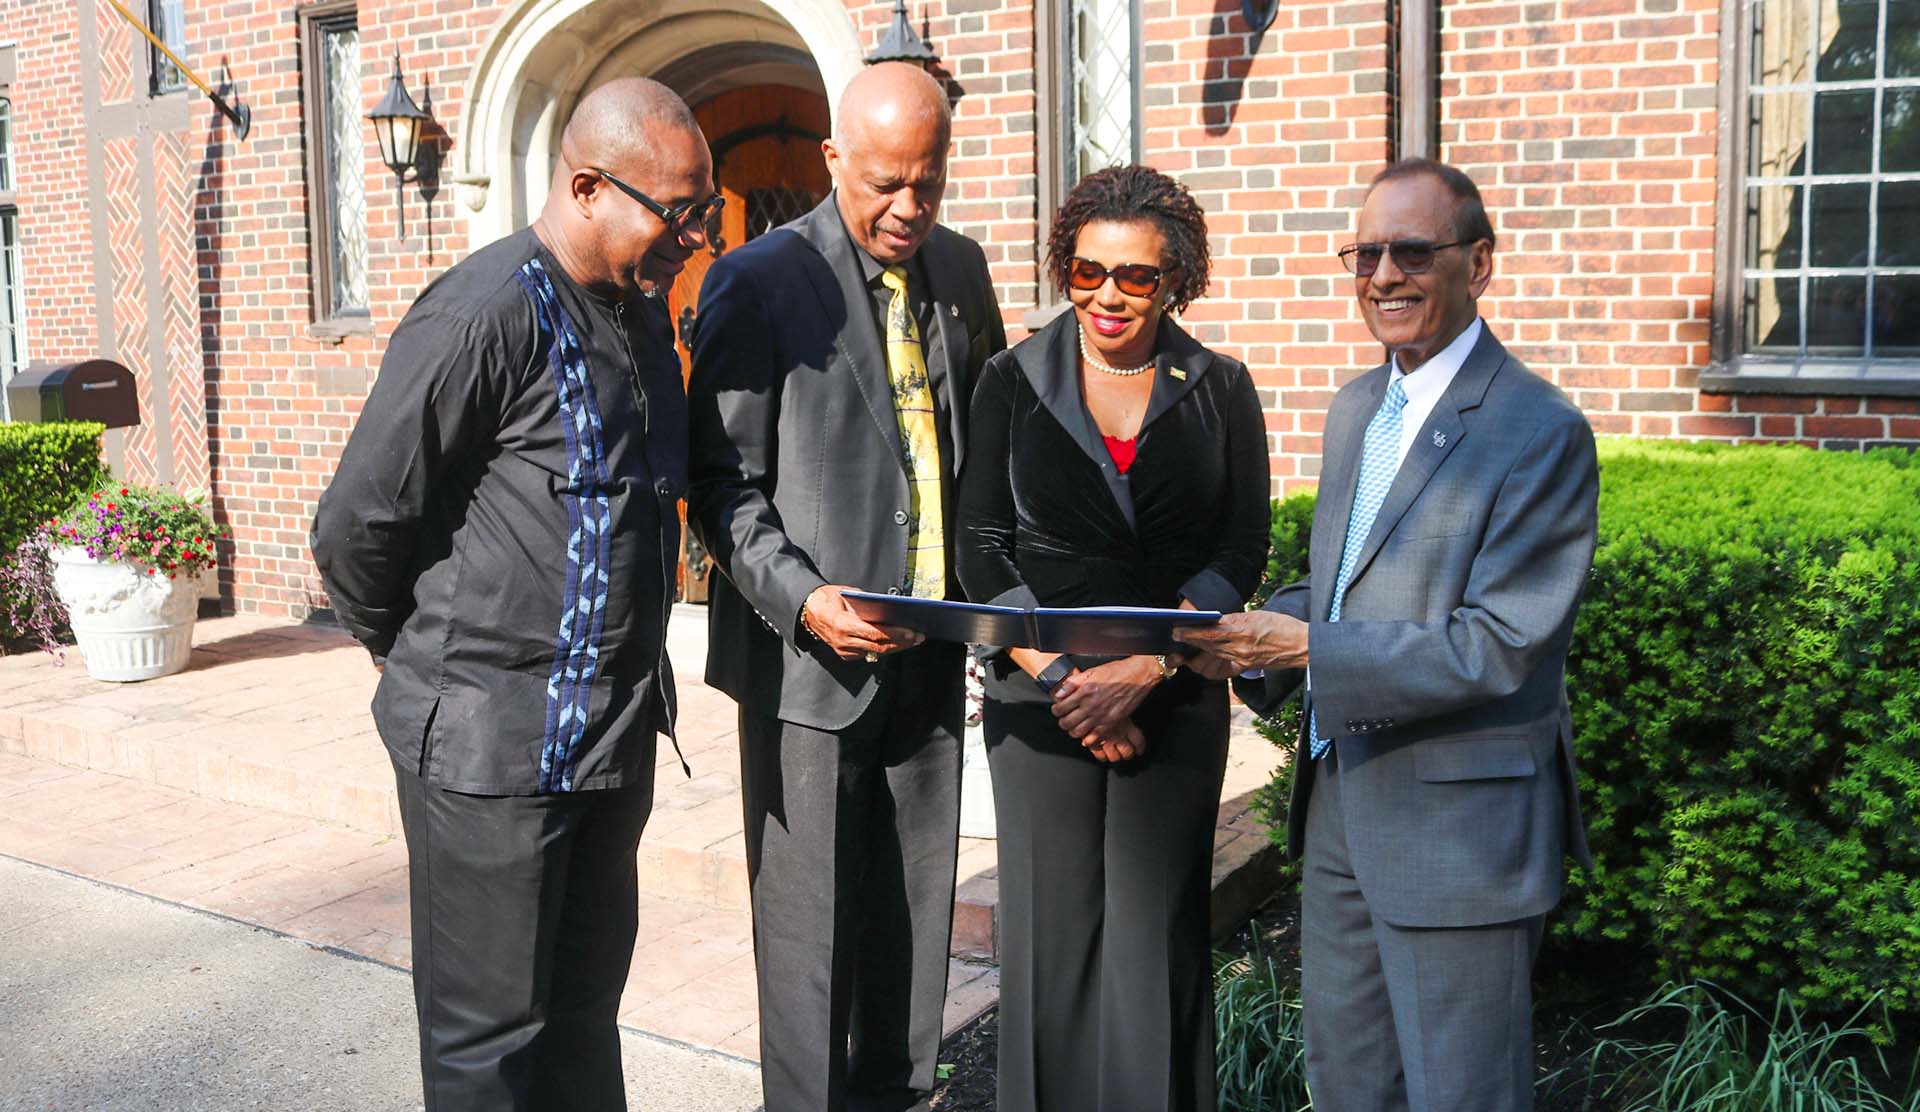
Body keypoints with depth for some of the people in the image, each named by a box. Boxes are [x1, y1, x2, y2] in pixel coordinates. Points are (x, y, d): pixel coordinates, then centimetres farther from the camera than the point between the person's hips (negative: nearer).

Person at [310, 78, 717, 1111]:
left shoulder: (643, 312, 8)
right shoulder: (481, 315, -18)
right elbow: (354, 531, -13)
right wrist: (429, 655, 3)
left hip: (615, 728, 8)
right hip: (491, 742, -7)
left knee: (585, 998, 20)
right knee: (491, 1029, 8)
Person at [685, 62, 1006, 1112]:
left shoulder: (960, 267, 9)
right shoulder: (760, 280, -7)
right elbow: (723, 481, -7)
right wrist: (803, 600, -21)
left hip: (929, 657, 5)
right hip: (811, 659, -5)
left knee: (913, 916, 14)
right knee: (811, 931, 3)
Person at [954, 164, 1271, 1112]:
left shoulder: (1220, 391, 4)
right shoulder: (1013, 383, 3)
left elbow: (1241, 551, 1)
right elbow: (981, 550, 0)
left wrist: (1143, 668, -12)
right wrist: (1065, 679, -10)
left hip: (1175, 698, 0)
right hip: (1040, 701, 0)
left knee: (1156, 935, 3)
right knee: (1051, 931, 4)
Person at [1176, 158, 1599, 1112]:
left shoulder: (1542, 433, -16)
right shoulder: (1355, 406, 10)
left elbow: (1499, 647, -21)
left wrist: (1306, 647, -24)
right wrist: (1254, 637, -3)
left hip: (1459, 826, -8)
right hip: (1338, 800, 8)